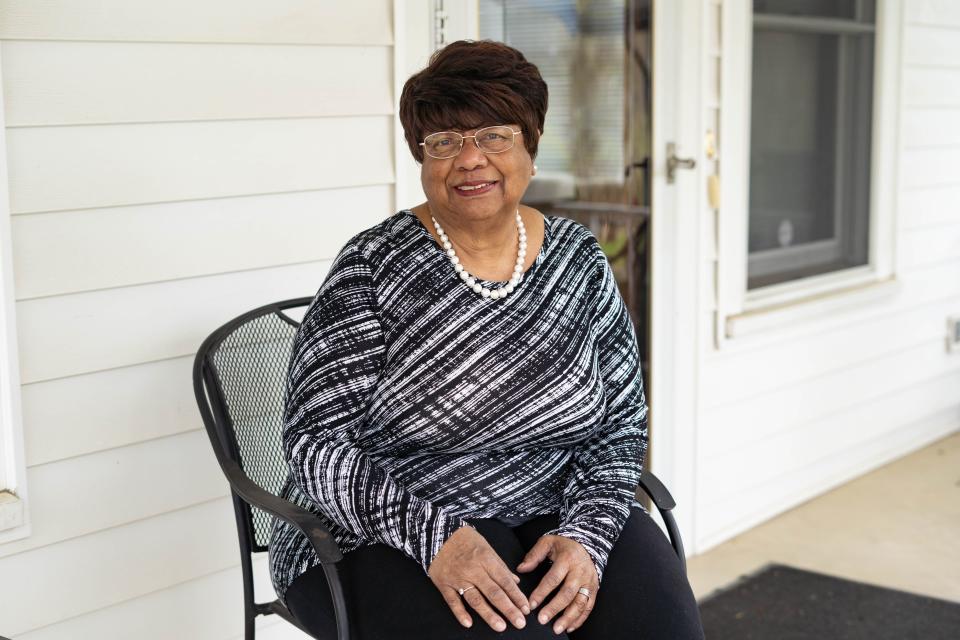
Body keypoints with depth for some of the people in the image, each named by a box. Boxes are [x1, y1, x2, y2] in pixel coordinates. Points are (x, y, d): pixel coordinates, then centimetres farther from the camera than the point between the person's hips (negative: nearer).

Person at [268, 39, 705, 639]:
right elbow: (317, 444, -13)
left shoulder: (580, 262, 3)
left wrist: (585, 533, -14)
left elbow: (620, 426, 4)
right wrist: (435, 535, -26)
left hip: (551, 517, 3)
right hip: (383, 539, -3)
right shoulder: (372, 268, -8)